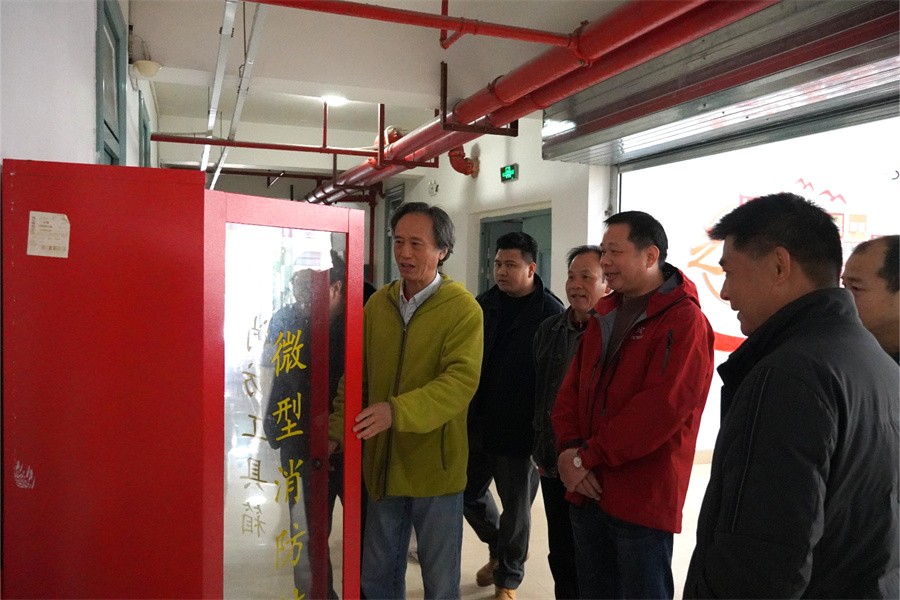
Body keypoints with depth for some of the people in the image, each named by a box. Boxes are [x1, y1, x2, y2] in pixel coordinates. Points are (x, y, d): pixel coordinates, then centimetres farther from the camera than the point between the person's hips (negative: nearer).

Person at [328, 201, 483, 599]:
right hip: (383, 463, 4)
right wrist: (338, 429, -6)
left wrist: (397, 411, -33)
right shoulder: (377, 304, 3)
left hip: (434, 466, -4)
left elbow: (461, 381, -23)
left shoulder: (463, 309, -12)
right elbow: (358, 376, 5)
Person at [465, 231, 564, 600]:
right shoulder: (484, 305, 4)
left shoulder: (550, 313, -11)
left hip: (520, 431, -5)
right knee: (470, 493, 17)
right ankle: (499, 549, 45)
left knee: (516, 508, 11)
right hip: (478, 424, 5)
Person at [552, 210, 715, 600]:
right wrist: (568, 451, -7)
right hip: (586, 489, 7)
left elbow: (662, 408, -22)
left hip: (642, 498, -7)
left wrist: (588, 456, -17)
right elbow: (572, 388, 9)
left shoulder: (684, 320, -13)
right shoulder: (605, 314, 12)